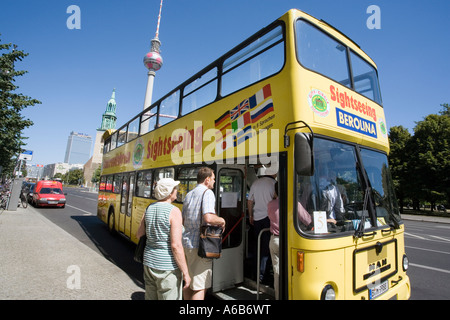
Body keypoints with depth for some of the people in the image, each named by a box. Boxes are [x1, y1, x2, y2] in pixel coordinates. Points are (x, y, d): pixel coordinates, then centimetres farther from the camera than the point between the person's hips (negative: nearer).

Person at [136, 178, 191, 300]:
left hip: (149, 263, 7)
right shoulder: (174, 211, -19)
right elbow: (176, 245, -22)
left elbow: (139, 235, 11)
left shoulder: (149, 208, 1)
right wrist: (185, 273, -15)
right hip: (167, 266, -7)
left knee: (150, 297, 22)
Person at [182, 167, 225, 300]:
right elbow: (208, 218, -27)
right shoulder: (207, 192, -13)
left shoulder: (189, 194, 13)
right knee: (200, 287, 2)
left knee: (188, 282, 22)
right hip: (199, 244, -9)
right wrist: (222, 220, -10)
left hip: (186, 242, 9)